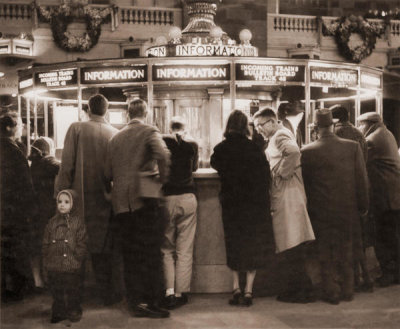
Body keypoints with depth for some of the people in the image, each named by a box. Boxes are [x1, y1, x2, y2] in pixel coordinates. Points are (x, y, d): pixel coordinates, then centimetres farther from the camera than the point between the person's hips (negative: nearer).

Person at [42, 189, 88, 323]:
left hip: (72, 267, -3)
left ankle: (74, 311, 22)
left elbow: (82, 243, -3)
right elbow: (46, 244, 10)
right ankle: (58, 312, 24)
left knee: (73, 291, 6)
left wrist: (78, 258, -10)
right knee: (57, 292, 11)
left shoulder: (78, 222, -2)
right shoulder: (52, 223, 8)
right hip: (54, 266, 3)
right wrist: (46, 264, 6)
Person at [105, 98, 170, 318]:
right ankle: (150, 303, 1)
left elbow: (108, 173, 12)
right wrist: (162, 178, -7)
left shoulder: (116, 138, 13)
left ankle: (135, 302, 15)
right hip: (145, 198, -5)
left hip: (122, 202, 5)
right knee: (150, 253, 0)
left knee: (130, 254, 10)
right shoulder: (149, 132, -2)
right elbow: (162, 155, -22)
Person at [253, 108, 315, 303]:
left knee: (292, 247, -7)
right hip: (282, 197, 10)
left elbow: (293, 152, -30)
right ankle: (295, 289, 18)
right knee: (291, 249, 12)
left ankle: (301, 291, -3)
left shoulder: (281, 136, -9)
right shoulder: (276, 138, 22)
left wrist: (282, 172, -20)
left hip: (287, 197, -10)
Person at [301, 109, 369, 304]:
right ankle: (347, 290, 27)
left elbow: (305, 182, -3)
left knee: (326, 253, 11)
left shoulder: (307, 152, -13)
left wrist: (309, 206, 10)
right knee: (346, 251, 18)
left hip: (321, 212, -2)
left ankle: (331, 292, 16)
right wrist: (363, 205, 8)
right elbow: (362, 179, -4)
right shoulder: (352, 147, -9)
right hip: (347, 209, 2)